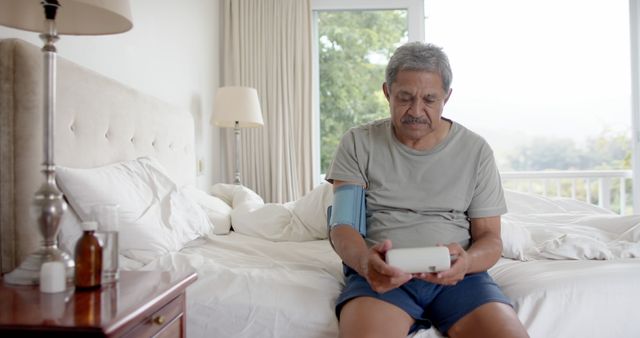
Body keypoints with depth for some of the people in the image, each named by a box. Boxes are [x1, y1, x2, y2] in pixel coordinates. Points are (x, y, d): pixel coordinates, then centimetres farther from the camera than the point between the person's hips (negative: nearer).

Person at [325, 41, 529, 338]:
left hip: (455, 273, 2)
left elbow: (490, 237, 7)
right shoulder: (358, 143, 5)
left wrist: (466, 261, -18)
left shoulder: (476, 150, 7)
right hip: (382, 272, -2)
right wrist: (364, 261, -24)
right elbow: (341, 225, -1)